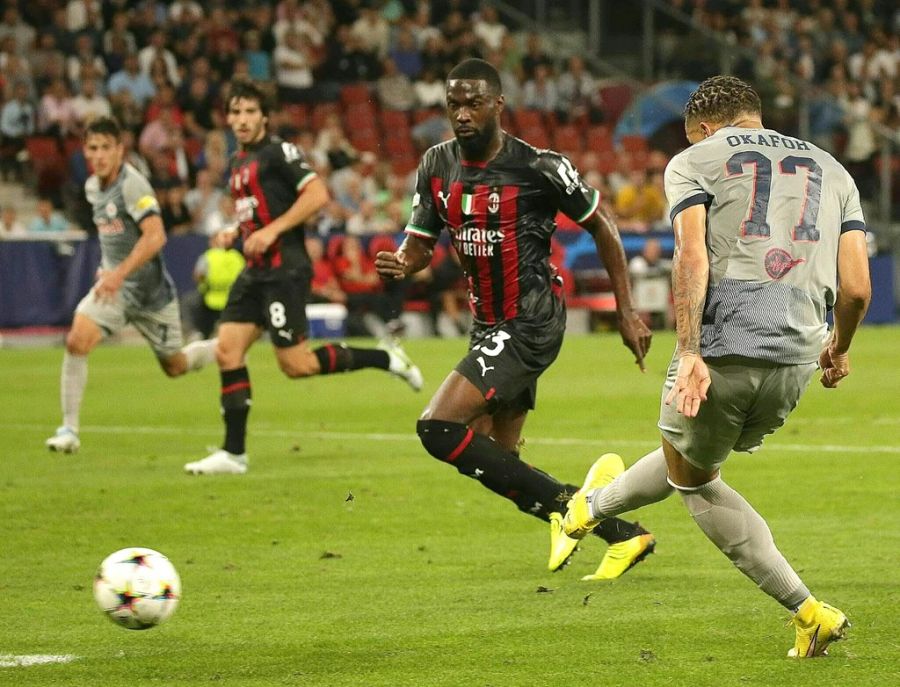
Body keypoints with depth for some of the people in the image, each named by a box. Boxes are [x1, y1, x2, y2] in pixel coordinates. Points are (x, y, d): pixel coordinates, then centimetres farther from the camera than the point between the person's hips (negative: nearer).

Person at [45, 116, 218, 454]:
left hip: (149, 287, -6)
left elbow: (155, 236, -29)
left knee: (175, 366, 9)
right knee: (76, 341, -20)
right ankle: (69, 430, -14)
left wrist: (120, 273, -37)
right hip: (114, 283, 6)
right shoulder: (92, 186, 6)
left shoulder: (132, 185, -19)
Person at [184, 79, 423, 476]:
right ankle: (233, 453, 1)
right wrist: (234, 233, 12)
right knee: (227, 352, -1)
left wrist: (271, 231, -20)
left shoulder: (278, 153, -9)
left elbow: (317, 194, -18)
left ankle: (384, 359, 9)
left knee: (295, 364, -8)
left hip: (284, 268, -8)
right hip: (256, 272, 8)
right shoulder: (239, 161, 17)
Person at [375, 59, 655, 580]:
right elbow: (420, 244, 9)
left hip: (531, 321, -8)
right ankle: (624, 535, 21)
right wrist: (401, 264, -17)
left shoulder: (538, 167, -14)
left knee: (439, 428, -20)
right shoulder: (438, 165, 3)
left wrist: (627, 311, -3)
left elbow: (602, 225, -3)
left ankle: (562, 505, -10)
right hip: (489, 324, 8)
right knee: (494, 461, 12)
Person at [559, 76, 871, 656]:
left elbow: (692, 258, -7)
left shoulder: (694, 160, 11)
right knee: (692, 455, 30)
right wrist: (839, 348, 30)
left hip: (724, 341, -5)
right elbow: (857, 288, 11)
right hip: (798, 355, 5)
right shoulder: (832, 169, 21)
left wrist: (690, 353, -14)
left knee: (694, 479, 20)